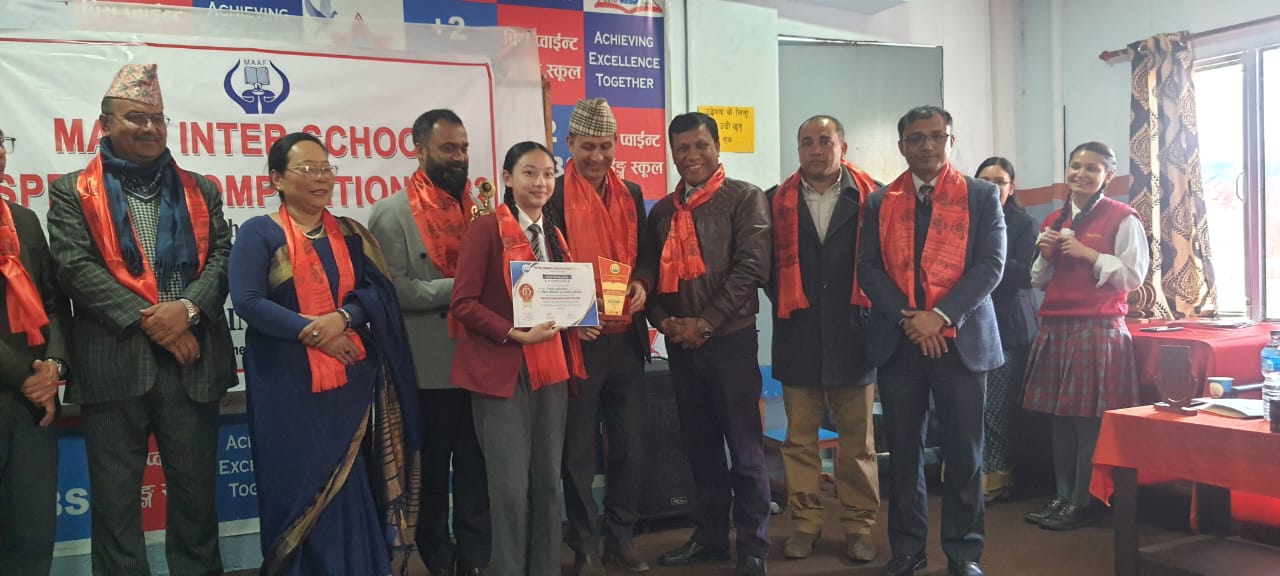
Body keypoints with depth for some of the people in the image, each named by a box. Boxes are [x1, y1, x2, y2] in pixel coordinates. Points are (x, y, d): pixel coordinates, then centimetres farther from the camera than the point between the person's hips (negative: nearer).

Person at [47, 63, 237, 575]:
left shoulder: (200, 190, 14)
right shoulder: (73, 192, 8)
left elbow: (222, 256, 4)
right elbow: (75, 266, -5)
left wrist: (187, 307, -14)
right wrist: (144, 318, -14)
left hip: (193, 360, 2)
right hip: (114, 362, -1)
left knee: (196, 492, 9)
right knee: (115, 497, 7)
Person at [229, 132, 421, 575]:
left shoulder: (351, 234, 12)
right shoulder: (258, 233, 0)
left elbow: (379, 292, 3)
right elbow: (247, 301, -11)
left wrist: (343, 316, -16)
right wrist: (312, 331, -16)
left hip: (349, 379, 3)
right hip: (287, 383, -3)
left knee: (350, 487, 6)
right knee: (297, 485, 3)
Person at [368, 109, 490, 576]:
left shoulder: (478, 208, 10)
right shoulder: (392, 213, -5)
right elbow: (394, 290, -15)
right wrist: (457, 286, -21)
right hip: (430, 365, -4)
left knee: (476, 466, 11)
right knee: (431, 469, 10)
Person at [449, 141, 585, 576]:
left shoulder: (554, 233, 14)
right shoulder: (486, 229, -6)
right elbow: (463, 302, -11)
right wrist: (515, 333, -20)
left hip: (552, 368, 6)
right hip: (502, 370, -6)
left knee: (548, 479, 11)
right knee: (510, 484, -2)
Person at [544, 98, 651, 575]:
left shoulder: (632, 194, 11)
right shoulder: (552, 197, -5)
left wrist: (642, 285, -5)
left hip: (627, 335, 5)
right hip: (576, 337, -4)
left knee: (630, 442, 10)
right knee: (578, 448, 5)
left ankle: (621, 538, 25)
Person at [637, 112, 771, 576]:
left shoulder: (745, 199, -2)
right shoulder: (662, 210, 12)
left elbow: (751, 267, -11)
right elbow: (648, 271, 12)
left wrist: (706, 323, -14)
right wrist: (663, 321, -6)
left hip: (731, 339, -5)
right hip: (680, 344, 5)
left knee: (744, 446, 1)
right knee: (699, 444, 13)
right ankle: (710, 535, 26)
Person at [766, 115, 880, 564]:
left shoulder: (872, 198, 1)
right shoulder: (777, 202, 5)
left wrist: (871, 307, -2)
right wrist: (786, 303, 3)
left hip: (852, 333, -1)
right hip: (798, 335, 1)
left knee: (858, 439, 7)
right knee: (799, 437, 7)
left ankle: (859, 526, 19)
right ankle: (805, 524, 18)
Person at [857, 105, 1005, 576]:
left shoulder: (982, 196, 5)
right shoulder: (880, 202, 10)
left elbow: (991, 264, -4)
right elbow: (868, 268, 4)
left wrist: (940, 317, -15)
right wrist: (908, 319, -10)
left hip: (960, 338, -1)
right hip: (898, 340, 2)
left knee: (963, 450, 3)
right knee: (903, 448, 6)